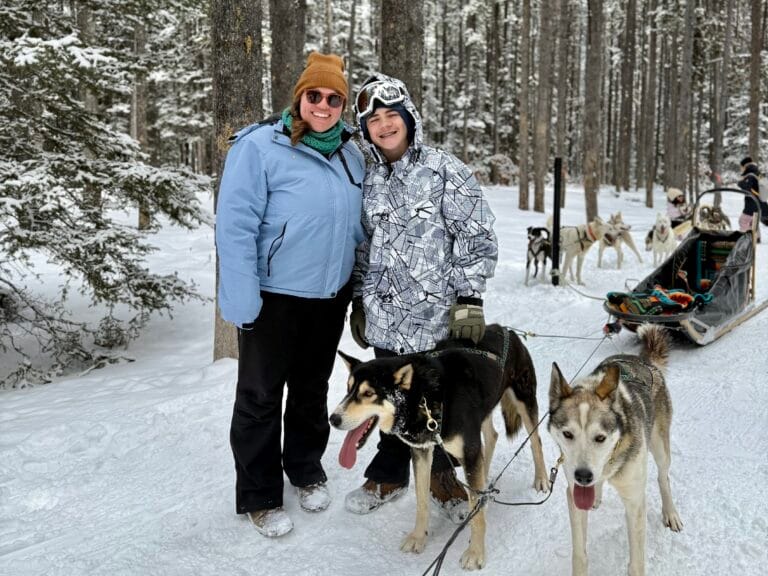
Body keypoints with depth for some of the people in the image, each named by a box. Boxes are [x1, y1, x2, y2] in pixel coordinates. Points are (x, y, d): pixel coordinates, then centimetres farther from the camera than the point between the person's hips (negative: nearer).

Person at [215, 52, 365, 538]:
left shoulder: (351, 154, 6)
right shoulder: (260, 147, -14)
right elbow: (235, 225, -17)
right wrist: (243, 299, -20)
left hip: (330, 296, 6)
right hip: (274, 297, -5)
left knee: (313, 388, 20)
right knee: (261, 396, 7)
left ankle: (307, 468, 40)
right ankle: (259, 496, 24)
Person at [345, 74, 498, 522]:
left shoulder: (444, 170, -5)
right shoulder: (368, 181, 10)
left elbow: (477, 238, -8)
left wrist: (469, 299, -13)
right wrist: (359, 301, 16)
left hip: (439, 316, -4)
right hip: (385, 320, 4)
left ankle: (444, 477, 31)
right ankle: (388, 476, 34)